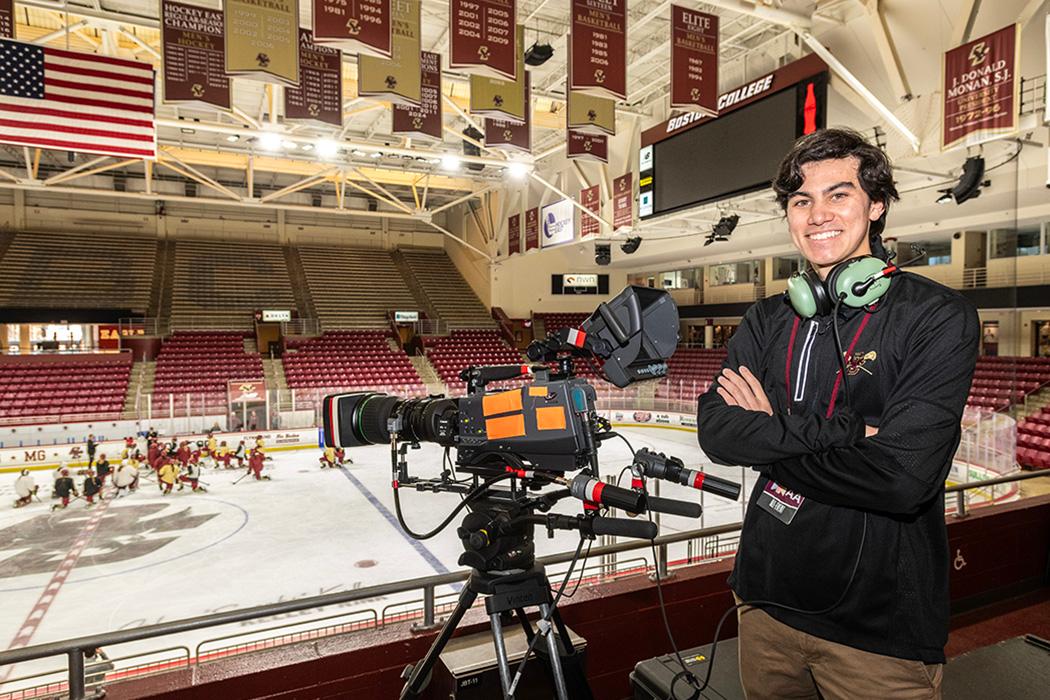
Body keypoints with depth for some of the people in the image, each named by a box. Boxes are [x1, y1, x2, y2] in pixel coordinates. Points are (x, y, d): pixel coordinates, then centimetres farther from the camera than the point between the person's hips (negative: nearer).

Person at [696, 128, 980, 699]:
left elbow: (903, 476, -23)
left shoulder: (938, 317, -12)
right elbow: (715, 431, -11)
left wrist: (770, 437, -12)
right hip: (767, 599, 5)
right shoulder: (767, 321, 3)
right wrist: (842, 430, -21)